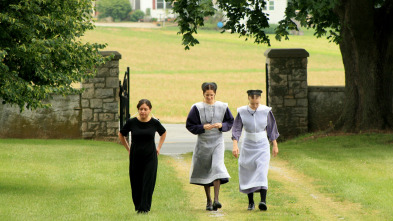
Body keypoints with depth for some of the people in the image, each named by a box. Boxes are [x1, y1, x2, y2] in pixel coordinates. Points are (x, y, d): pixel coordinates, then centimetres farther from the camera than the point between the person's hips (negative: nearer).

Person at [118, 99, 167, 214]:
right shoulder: (131, 122, -6)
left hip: (150, 157, -1)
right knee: (136, 183, 7)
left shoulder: (154, 123, -5)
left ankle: (144, 208, -3)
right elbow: (121, 135, 12)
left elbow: (163, 133, 17)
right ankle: (138, 205, 22)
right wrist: (128, 149, 10)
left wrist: (159, 147, 11)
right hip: (135, 157, 1)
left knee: (148, 183, -6)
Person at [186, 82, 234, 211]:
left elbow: (230, 122, 8)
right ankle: (208, 200, 20)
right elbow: (190, 125, -3)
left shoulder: (222, 107, 0)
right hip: (203, 142, 0)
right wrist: (203, 127, -19)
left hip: (217, 142, 0)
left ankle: (216, 199, -21)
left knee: (217, 168, -17)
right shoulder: (197, 108, -4)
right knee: (205, 171, 7)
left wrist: (221, 125, -13)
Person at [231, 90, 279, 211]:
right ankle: (250, 201, 18)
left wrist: (275, 145, 7)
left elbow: (271, 128, 4)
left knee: (261, 173, -15)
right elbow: (237, 129, -7)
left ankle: (263, 201, -25)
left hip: (262, 146, -2)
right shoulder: (242, 112, -6)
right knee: (248, 174, 6)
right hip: (248, 146, 2)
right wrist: (235, 145, -19)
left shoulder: (266, 111, -6)